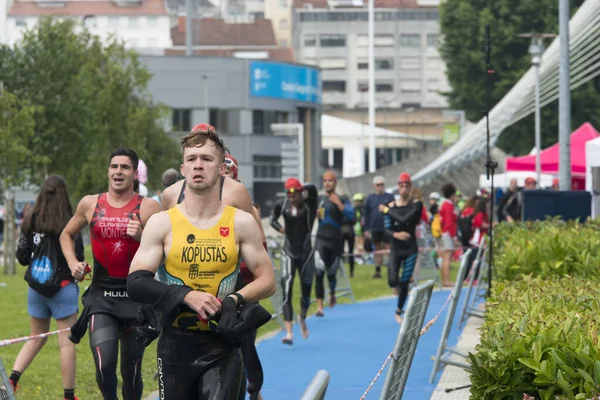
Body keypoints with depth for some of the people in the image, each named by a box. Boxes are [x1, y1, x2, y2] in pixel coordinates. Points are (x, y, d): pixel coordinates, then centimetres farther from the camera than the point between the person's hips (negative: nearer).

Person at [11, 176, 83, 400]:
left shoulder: (30, 222, -1)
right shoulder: (69, 225, -12)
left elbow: (21, 257, 2)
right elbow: (78, 260, -12)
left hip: (36, 287, 5)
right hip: (63, 287, -5)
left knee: (36, 338, 19)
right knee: (66, 342, 2)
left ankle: (12, 379, 3)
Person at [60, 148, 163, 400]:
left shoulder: (148, 207, -4)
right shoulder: (90, 204, 6)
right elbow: (67, 235, 23)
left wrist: (141, 237, -21)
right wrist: (73, 262, 7)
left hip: (136, 297, -1)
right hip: (101, 296, 1)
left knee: (131, 371, 8)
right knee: (104, 366, -16)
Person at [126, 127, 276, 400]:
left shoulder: (241, 223, 2)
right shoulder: (162, 223, 0)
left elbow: (267, 281, 5)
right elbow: (136, 283, -5)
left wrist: (236, 300, -15)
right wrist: (187, 296, -18)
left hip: (222, 346, -1)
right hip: (176, 344, 1)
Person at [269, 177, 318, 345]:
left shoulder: (309, 204, -8)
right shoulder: (282, 205, -1)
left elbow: (312, 188, -29)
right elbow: (273, 219, 19)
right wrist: (280, 228, 5)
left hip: (306, 252, -1)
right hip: (289, 253, 1)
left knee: (306, 291, 10)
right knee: (287, 291, -13)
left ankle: (302, 318, 43)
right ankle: (289, 332, -18)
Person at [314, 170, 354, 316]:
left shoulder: (342, 199, 1)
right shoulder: (319, 200, 9)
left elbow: (350, 214, -14)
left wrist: (338, 203, -20)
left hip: (335, 240, -1)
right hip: (321, 239, 1)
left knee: (331, 273, 10)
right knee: (319, 273, -15)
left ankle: (332, 293, 44)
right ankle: (319, 306, -16)